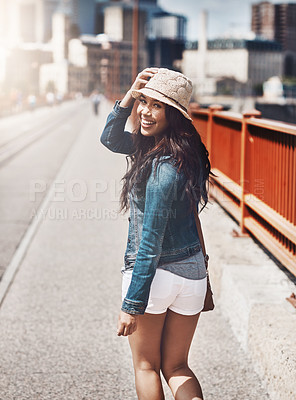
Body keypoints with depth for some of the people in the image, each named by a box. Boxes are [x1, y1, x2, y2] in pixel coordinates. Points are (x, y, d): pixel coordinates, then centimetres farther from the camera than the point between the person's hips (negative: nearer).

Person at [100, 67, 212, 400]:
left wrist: (132, 304, -19)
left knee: (146, 366, 14)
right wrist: (129, 97, -3)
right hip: (192, 273, 8)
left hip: (154, 274, -8)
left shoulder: (163, 167, -23)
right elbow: (110, 139, 12)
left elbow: (150, 242, -23)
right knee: (176, 367, 17)